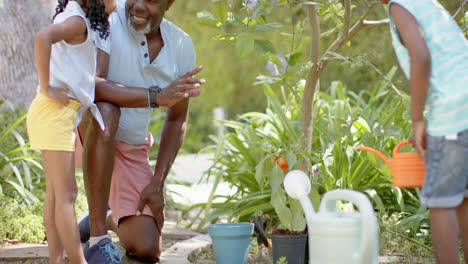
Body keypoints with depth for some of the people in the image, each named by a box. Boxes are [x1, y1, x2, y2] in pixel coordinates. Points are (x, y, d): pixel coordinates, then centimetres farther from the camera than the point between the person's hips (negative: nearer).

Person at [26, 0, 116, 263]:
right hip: (54, 112, -10)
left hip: (64, 112, 10)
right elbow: (42, 37, -31)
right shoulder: (77, 22, -12)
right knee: (66, 194, -8)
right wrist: (47, 88, -25)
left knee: (56, 193, 9)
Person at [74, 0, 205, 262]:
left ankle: (110, 219, 29)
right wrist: (156, 96, -46)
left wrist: (157, 183, -6)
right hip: (86, 131, -3)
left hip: (132, 149, 4)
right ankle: (97, 238, -30)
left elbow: (178, 120, 1)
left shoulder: (182, 46, -8)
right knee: (106, 111, -41)